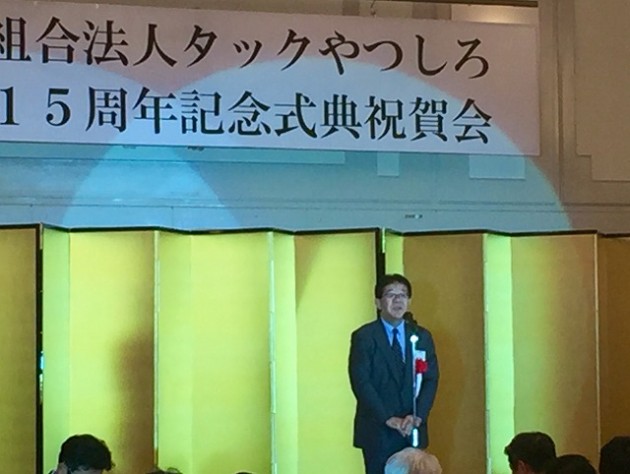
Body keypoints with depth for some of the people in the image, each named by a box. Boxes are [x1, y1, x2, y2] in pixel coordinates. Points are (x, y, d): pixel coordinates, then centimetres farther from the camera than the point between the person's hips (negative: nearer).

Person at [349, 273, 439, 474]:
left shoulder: (422, 337, 11)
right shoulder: (363, 337, -1)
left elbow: (431, 379, 5)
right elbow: (361, 382, -8)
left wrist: (417, 416, -10)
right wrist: (388, 418, -15)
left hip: (413, 430, 3)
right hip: (378, 431, -3)